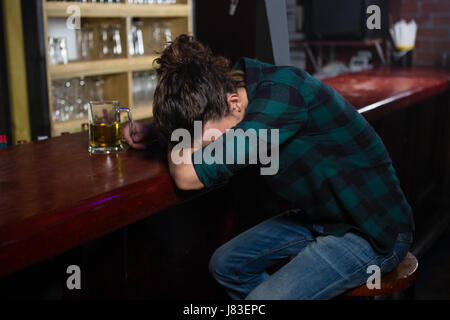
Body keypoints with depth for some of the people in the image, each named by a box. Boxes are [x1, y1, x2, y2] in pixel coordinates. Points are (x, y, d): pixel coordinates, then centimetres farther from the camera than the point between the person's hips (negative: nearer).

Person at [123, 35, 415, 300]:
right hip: (320, 216, 9)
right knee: (225, 265, 9)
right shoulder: (239, 82, -6)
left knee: (263, 299, -22)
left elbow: (190, 175, -34)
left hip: (374, 233, -8)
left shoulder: (282, 93, -32)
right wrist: (152, 132, -2)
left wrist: (171, 138, -14)